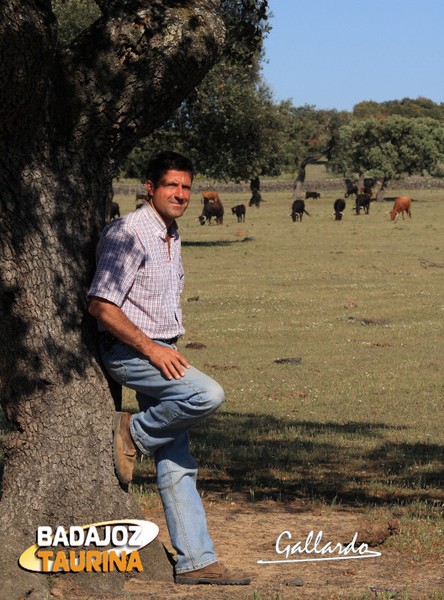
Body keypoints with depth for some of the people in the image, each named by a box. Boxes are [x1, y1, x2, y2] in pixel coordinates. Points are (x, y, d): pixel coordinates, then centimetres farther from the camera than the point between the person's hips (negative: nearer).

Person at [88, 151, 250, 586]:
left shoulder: (171, 237, 16)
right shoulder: (128, 234, -13)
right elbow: (100, 305, -19)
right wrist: (150, 347, -21)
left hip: (160, 352, 9)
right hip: (129, 352, -9)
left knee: (177, 466, 5)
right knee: (207, 395, -29)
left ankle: (196, 561, 6)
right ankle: (133, 434, -7)